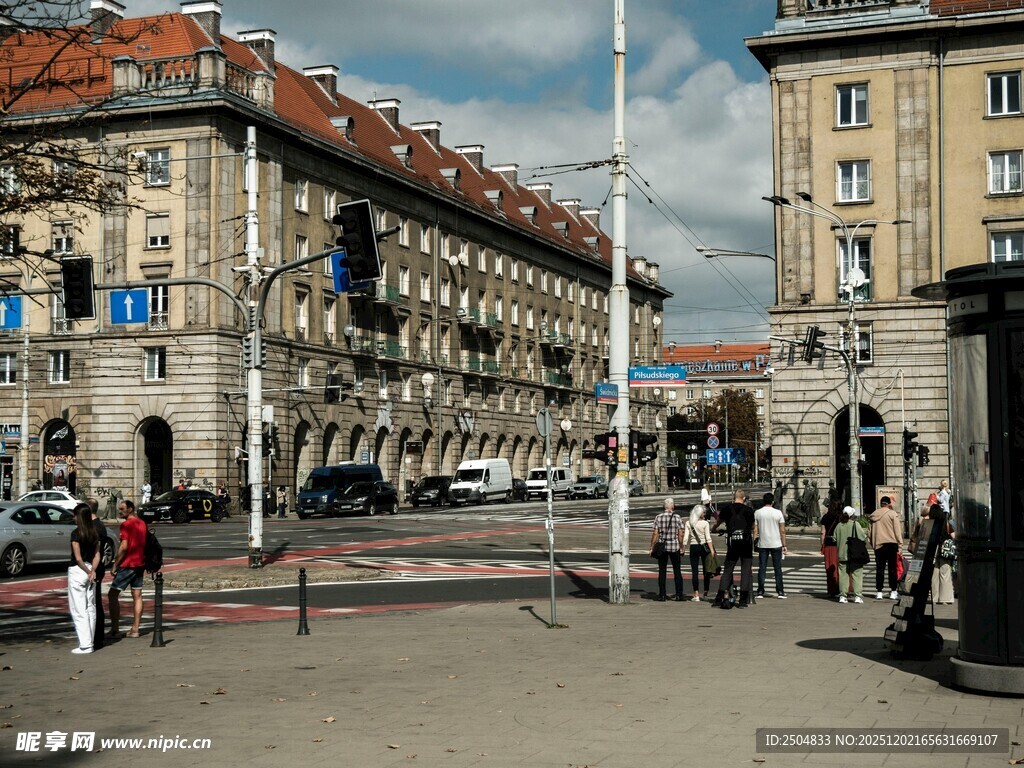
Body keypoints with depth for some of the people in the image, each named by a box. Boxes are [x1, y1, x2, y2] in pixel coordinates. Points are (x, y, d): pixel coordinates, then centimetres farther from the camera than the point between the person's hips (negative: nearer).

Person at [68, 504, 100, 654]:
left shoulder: (76, 533, -14)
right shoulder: (95, 533, 6)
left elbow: (78, 558, -17)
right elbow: (97, 555, 1)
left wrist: (88, 572, -7)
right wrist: (92, 571, -9)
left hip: (77, 571, -6)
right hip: (90, 571, 7)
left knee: (78, 610, -2)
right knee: (90, 608, 11)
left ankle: (85, 645, -4)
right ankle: (89, 642, 15)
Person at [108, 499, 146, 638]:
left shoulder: (126, 524, -13)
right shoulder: (142, 524, 12)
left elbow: (124, 547, -19)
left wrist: (115, 564, -12)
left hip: (127, 564, -8)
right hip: (140, 564, 8)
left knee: (112, 595, -3)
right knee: (137, 596, 9)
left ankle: (115, 629, -7)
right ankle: (135, 630, 9)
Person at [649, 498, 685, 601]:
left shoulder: (658, 517, -2)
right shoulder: (677, 518, -3)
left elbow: (655, 534, -4)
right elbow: (680, 535, -3)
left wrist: (652, 547, 3)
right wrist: (681, 547, 8)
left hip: (662, 547, 0)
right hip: (674, 547, 0)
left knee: (662, 571, 6)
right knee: (677, 570, 10)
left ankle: (662, 595, 3)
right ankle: (679, 594, 11)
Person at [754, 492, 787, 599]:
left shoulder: (757, 513, 0)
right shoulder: (778, 513, -4)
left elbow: (755, 530, -1)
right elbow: (782, 531, -3)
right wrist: (784, 545, 3)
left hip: (763, 545, 1)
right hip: (776, 544, -1)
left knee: (762, 568, 5)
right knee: (777, 568, 6)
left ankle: (760, 592, 3)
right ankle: (780, 592, 5)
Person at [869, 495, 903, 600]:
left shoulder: (874, 515, 7)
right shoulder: (892, 514, -6)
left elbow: (870, 532, 11)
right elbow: (898, 531, -7)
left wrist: (873, 544, 17)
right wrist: (900, 545, -3)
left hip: (878, 545, 4)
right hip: (891, 544, -4)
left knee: (879, 569, 7)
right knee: (892, 568, 2)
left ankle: (879, 592, 6)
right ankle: (893, 592, 2)